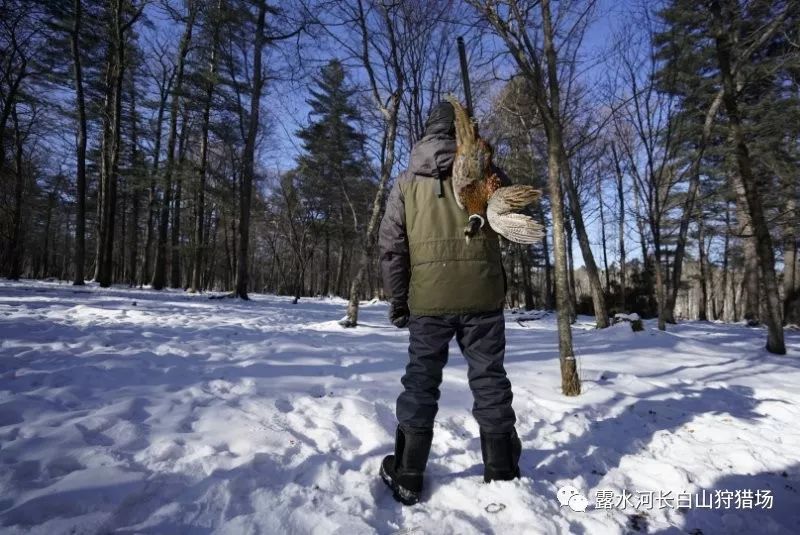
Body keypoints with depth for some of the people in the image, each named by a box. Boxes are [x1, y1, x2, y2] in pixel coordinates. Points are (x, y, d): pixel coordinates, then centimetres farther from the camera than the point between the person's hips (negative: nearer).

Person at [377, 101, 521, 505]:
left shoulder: (406, 181, 7)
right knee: (489, 379, 10)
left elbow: (391, 246, 3)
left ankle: (407, 477, 17)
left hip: (428, 298, 1)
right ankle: (502, 473, 20)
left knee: (421, 381, 10)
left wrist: (397, 297, 9)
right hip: (482, 294, 0)